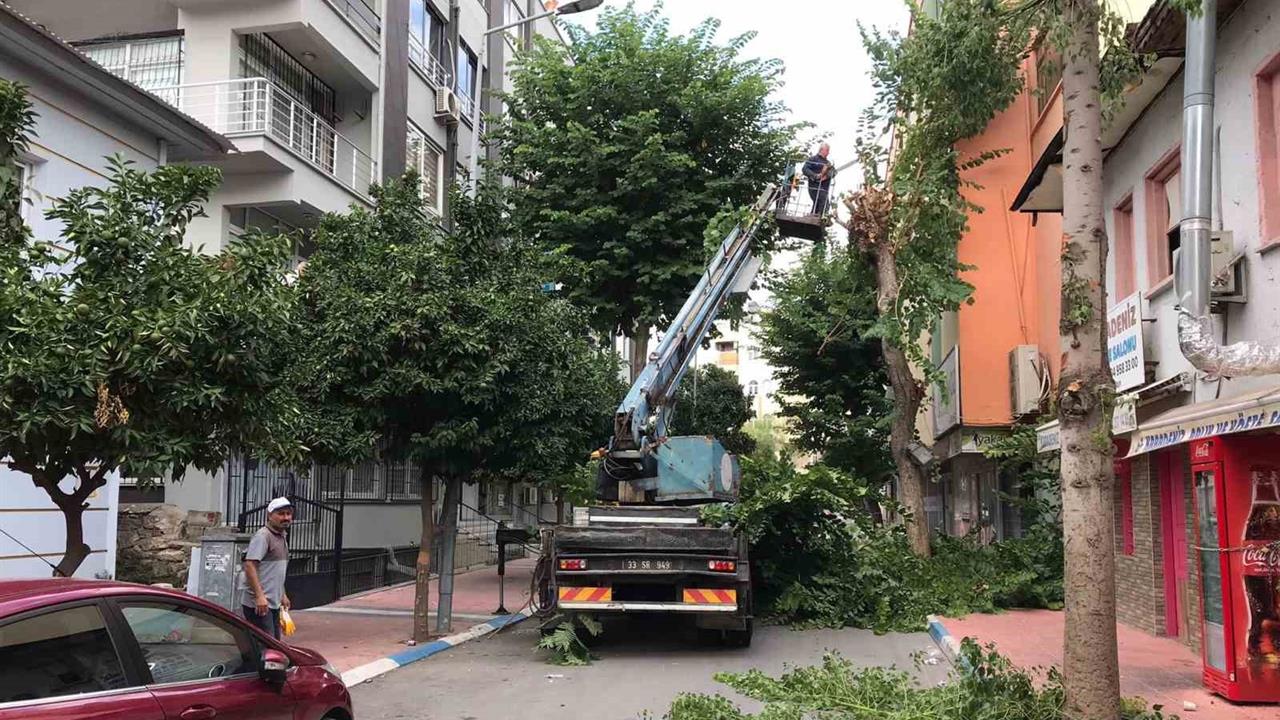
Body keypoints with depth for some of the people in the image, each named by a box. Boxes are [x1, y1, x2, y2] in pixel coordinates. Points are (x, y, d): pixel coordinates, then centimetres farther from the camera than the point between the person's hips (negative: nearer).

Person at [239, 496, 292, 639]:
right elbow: (249, 565, -22)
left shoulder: (281, 537, 17)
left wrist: (282, 595, 27)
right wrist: (259, 596, -27)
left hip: (273, 603, 10)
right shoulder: (263, 536, -13)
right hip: (258, 603, -10)